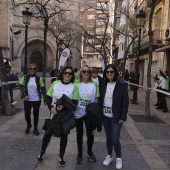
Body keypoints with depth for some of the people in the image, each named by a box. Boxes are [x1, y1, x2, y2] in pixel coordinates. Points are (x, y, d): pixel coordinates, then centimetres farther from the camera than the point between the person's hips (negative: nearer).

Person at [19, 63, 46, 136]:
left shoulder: (39, 78, -3)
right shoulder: (25, 77, -2)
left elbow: (43, 89, -2)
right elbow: (20, 86, 0)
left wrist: (45, 99, -8)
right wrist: (24, 95, -15)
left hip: (37, 100, 0)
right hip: (27, 100, 1)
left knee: (36, 114, 9)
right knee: (27, 114, 5)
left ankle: (35, 128, 27)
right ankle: (29, 125, 35)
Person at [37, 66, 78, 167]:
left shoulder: (74, 86, -6)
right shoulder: (55, 83, 0)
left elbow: (74, 102, -9)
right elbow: (48, 98, 0)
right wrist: (51, 107, -18)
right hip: (53, 114, 1)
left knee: (64, 136, 11)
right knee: (48, 134, 13)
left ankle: (61, 156, 33)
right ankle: (42, 152, 40)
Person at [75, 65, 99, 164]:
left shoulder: (94, 84, -2)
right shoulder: (76, 84, -5)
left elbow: (96, 99, 2)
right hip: (78, 113, 0)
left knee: (90, 133, 10)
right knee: (79, 133, 13)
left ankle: (90, 152, 35)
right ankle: (80, 154, 30)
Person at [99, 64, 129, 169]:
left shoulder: (121, 84, -10)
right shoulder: (104, 84, 3)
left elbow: (125, 101, -10)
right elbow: (101, 99, 7)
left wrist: (123, 117, -13)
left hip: (116, 117, -4)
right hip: (106, 116, 4)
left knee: (115, 139, -3)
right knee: (108, 137, 14)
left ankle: (119, 158, 22)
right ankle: (109, 156, 34)